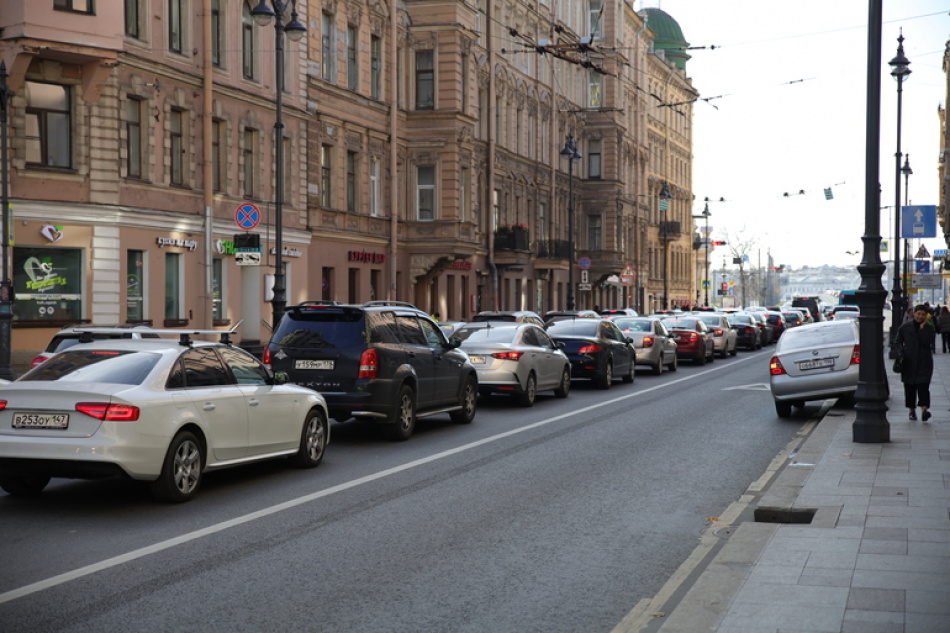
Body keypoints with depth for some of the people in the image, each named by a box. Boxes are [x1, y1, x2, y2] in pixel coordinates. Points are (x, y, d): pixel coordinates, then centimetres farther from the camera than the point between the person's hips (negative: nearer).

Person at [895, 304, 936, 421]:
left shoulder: (929, 328, 3)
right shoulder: (905, 327, 5)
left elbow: (928, 341, -12)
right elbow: (898, 341, 11)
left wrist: (922, 328, -12)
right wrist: (901, 352, -4)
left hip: (924, 362, -2)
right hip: (908, 361, 2)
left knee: (923, 385, -13)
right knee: (909, 387, 6)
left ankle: (924, 410, -22)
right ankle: (912, 410, 17)